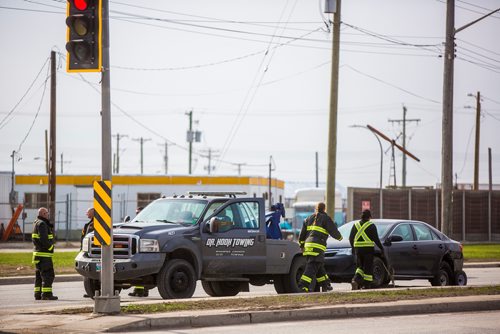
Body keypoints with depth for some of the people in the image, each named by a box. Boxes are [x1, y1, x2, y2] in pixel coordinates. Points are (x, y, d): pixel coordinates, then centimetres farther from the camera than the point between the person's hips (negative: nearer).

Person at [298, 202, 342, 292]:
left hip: (308, 245, 7)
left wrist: (301, 245, 28)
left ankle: (325, 285, 25)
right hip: (317, 247, -7)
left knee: (319, 267, 17)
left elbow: (302, 233, 19)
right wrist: (339, 237, 19)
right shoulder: (326, 218, -1)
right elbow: (333, 231, -1)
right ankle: (303, 285, -22)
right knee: (312, 267, -11)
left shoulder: (309, 218, 18)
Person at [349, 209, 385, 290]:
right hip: (368, 249, -4)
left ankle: (355, 280, -11)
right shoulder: (371, 226, -4)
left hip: (358, 248, 4)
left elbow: (351, 238, 13)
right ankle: (367, 285, 2)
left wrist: (353, 247, 26)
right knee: (368, 268, 3)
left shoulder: (356, 225, 10)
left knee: (360, 267, 12)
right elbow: (376, 239, -7)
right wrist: (381, 248, 2)